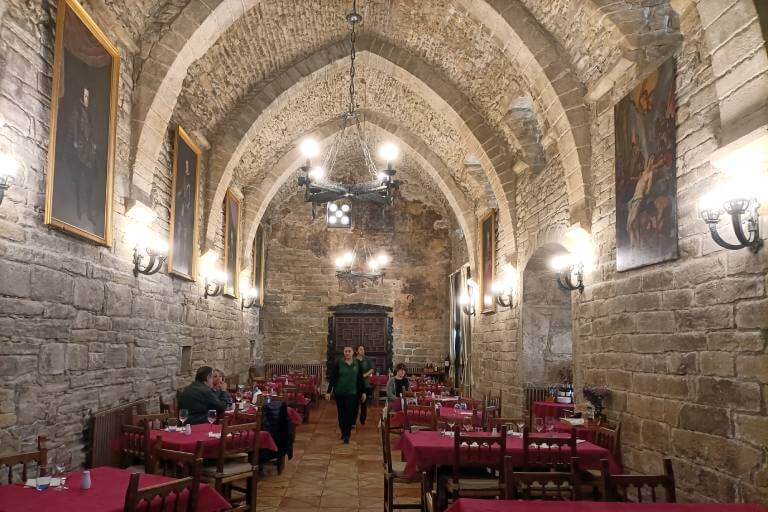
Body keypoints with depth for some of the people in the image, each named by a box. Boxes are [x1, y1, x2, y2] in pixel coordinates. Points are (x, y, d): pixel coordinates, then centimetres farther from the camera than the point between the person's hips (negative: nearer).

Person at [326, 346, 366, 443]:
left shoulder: (357, 364, 1)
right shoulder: (338, 363, -3)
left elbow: (360, 379, 6)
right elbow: (332, 378, -3)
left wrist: (363, 392, 6)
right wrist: (329, 391, -6)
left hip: (352, 393, 0)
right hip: (339, 392, 0)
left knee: (349, 414, -5)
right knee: (341, 413, 10)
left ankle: (347, 435, 2)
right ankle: (343, 432, 27)